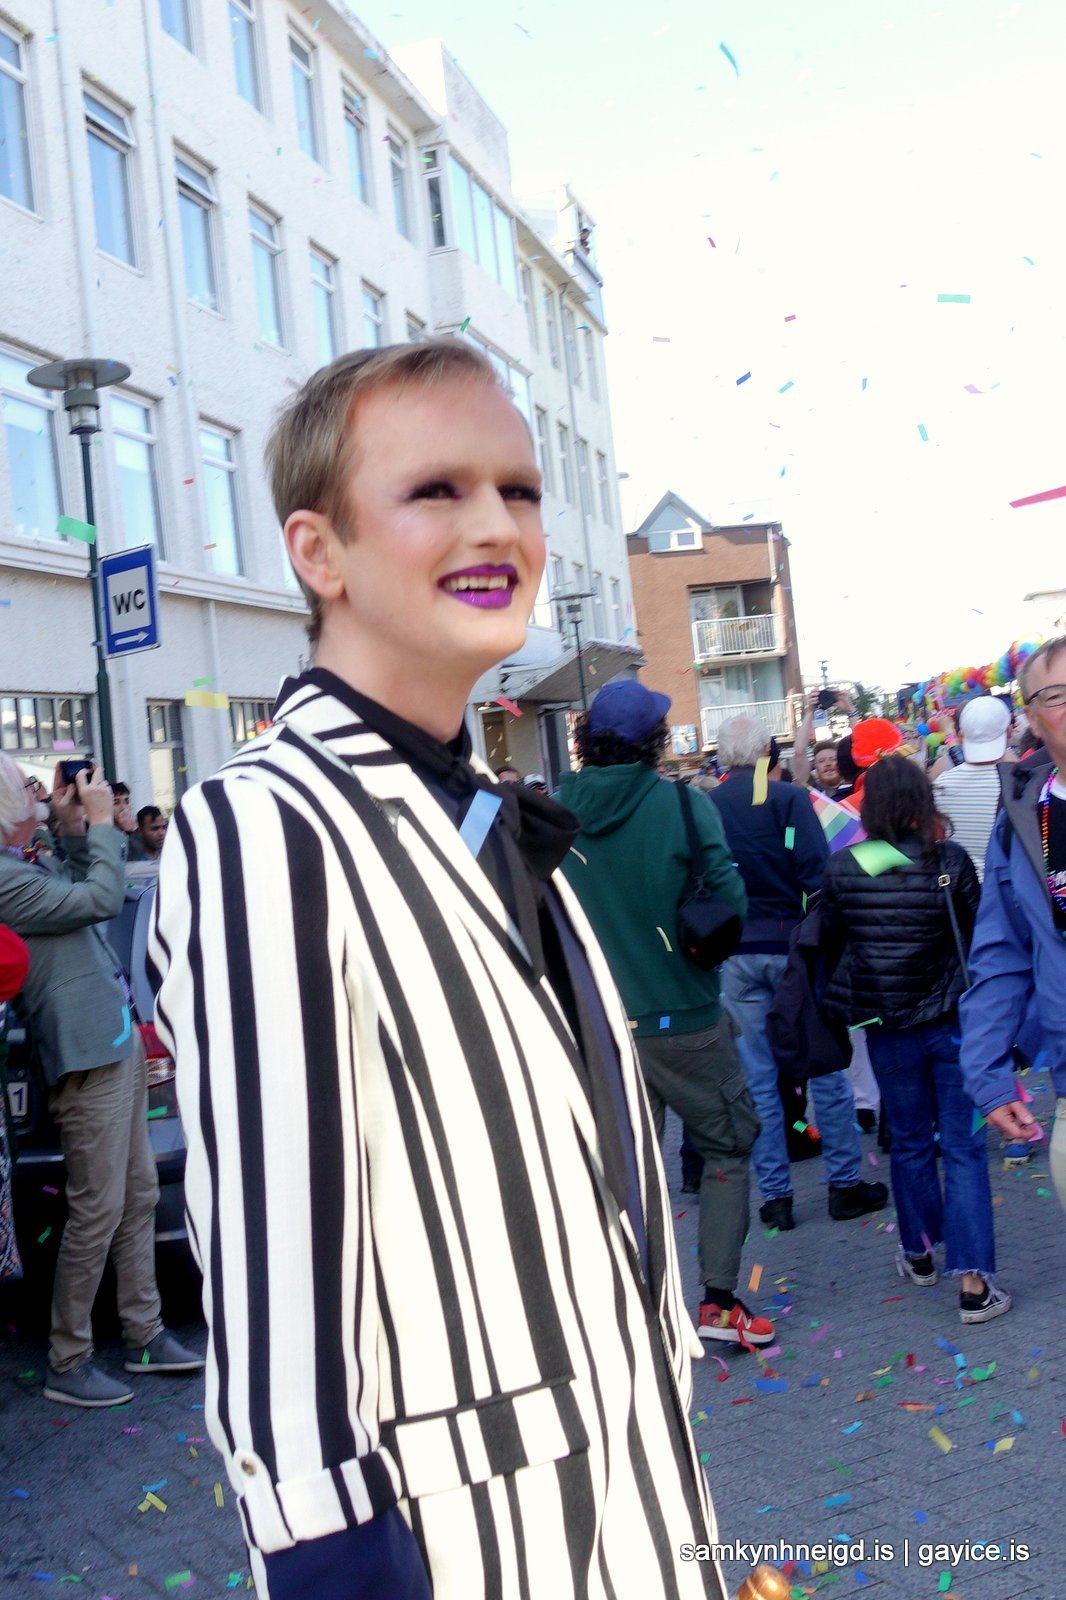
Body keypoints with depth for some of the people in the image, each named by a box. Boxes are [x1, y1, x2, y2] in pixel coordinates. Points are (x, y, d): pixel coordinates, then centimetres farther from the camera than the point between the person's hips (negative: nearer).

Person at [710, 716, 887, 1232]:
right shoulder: (789, 798, -9)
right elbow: (817, 875, -14)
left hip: (734, 953, 3)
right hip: (791, 943, -3)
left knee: (757, 1077, 9)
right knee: (825, 1066, 9)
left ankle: (775, 1196, 13)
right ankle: (844, 1184, 16)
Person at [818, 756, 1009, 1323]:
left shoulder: (842, 868, -9)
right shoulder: (949, 860, -12)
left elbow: (830, 945, 2)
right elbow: (980, 934, -2)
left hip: (886, 1026, 2)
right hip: (953, 1020, -2)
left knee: (909, 1142, 18)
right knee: (964, 1145, 3)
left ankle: (919, 1253, 33)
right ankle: (973, 1280, 0)